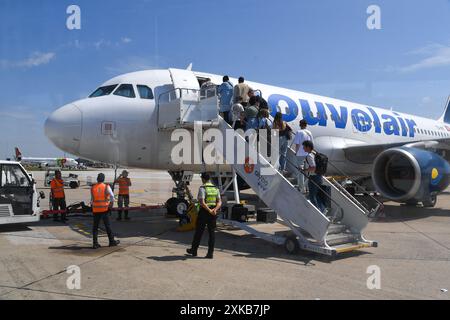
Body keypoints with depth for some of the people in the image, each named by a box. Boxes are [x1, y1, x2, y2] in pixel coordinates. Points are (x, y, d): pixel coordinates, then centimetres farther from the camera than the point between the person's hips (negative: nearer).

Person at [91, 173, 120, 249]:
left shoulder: (93, 188, 4)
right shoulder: (106, 187, -5)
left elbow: (92, 199, 7)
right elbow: (112, 196, -15)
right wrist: (111, 205, -4)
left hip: (96, 209, 2)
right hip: (105, 209, -2)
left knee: (95, 226, 8)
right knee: (107, 226, 6)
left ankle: (95, 243, 7)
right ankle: (112, 241, 14)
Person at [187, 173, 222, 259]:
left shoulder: (202, 188, -11)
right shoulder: (216, 188, 8)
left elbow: (202, 202, -22)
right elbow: (219, 202, 1)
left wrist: (209, 210, -20)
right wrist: (215, 209, -13)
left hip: (204, 212, -4)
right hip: (213, 213, 5)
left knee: (199, 232, 8)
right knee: (212, 232, 7)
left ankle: (194, 250, 23)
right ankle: (210, 253, 5)